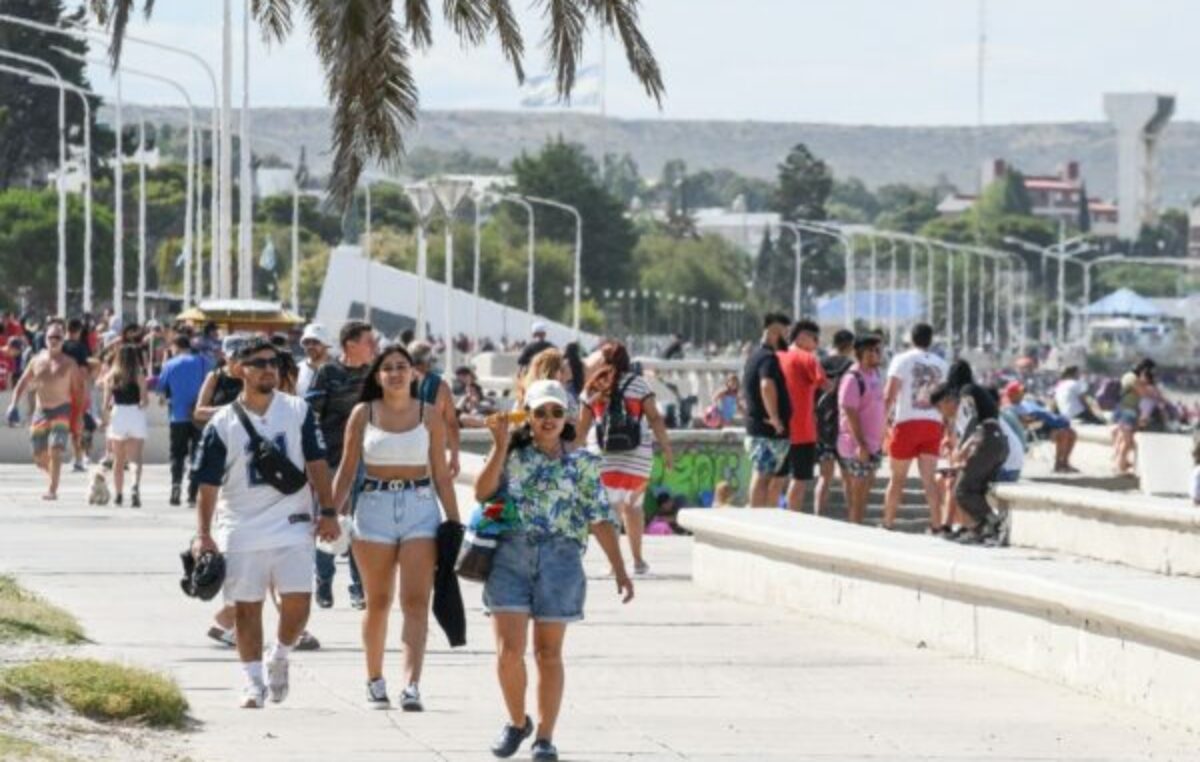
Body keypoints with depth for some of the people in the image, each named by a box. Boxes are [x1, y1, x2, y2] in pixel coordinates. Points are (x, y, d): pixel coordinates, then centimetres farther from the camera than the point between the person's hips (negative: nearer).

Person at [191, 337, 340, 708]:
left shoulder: (298, 411, 4)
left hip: (292, 524, 1)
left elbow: (317, 464, 6)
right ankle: (253, 684, 10)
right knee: (247, 607, 3)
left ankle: (280, 658, 19)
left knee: (298, 600, -8)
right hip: (241, 530, -1)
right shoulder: (222, 424, -2)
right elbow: (208, 483, 0)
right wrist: (203, 535, -6)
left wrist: (328, 512, -2)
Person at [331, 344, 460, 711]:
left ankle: (411, 686, -20)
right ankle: (375, 681, 24)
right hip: (375, 506, 1)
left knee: (416, 601, -11)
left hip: (420, 506, -1)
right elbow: (347, 469, 8)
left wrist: (455, 522, 4)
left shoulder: (428, 416, 4)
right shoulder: (363, 414, 4)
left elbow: (441, 473, 7)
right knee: (377, 602, 8)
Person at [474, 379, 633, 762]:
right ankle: (517, 722, 15)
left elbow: (601, 519, 4)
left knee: (549, 653, 5)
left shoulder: (581, 463, 6)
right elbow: (482, 492, -8)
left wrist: (620, 571, -2)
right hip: (511, 556, 0)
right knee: (509, 650, -7)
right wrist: (500, 446, -11)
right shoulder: (513, 454, 7)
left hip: (559, 558, 0)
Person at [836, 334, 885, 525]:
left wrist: (880, 439, 19)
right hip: (857, 445, -9)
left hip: (873, 444, 9)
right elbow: (850, 413, -20)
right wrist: (861, 444, -24)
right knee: (858, 489, -4)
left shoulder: (874, 374, 11)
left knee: (867, 487, 11)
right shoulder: (853, 378, -16)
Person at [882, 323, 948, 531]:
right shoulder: (940, 364, 10)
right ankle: (936, 526, -1)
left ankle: (887, 524, 8)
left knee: (897, 478, 5)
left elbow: (889, 395, -11)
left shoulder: (902, 360, -3)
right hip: (933, 424, 3)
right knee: (929, 478, 5)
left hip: (907, 422, -3)